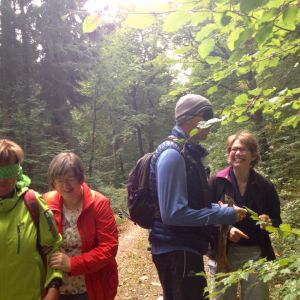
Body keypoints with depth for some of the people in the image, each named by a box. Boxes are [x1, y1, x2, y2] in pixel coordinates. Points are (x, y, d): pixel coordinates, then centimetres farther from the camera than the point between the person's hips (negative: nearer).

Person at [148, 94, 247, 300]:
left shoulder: (190, 153, 10)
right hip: (176, 251, -10)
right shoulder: (172, 154, -20)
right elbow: (173, 213, -27)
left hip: (187, 248, 10)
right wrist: (223, 215, -20)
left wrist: (223, 210, 1)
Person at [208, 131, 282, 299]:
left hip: (256, 253, 2)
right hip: (224, 253, -1)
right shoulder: (217, 182, -5)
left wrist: (268, 222, -15)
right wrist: (226, 229, -20)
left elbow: (277, 220, 7)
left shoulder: (265, 186, 1)